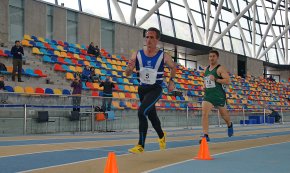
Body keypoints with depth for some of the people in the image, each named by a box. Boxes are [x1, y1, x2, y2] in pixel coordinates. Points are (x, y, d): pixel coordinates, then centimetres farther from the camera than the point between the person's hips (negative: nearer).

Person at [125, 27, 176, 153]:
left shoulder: (163, 56, -11)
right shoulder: (137, 55, -7)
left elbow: (173, 67, 11)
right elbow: (127, 74, -2)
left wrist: (171, 81, 1)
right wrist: (130, 68, -23)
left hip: (155, 89, -4)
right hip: (142, 89, 4)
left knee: (142, 112, -25)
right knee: (152, 115, 21)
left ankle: (141, 145, -17)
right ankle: (161, 136, 51)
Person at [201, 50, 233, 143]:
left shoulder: (221, 68, -8)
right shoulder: (206, 69, 12)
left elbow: (227, 81, -16)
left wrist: (215, 79, -25)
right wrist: (204, 86, 11)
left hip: (219, 96, -4)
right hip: (208, 95, 5)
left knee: (223, 114, 14)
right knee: (204, 113, -15)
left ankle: (230, 125, 49)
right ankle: (205, 135, -15)